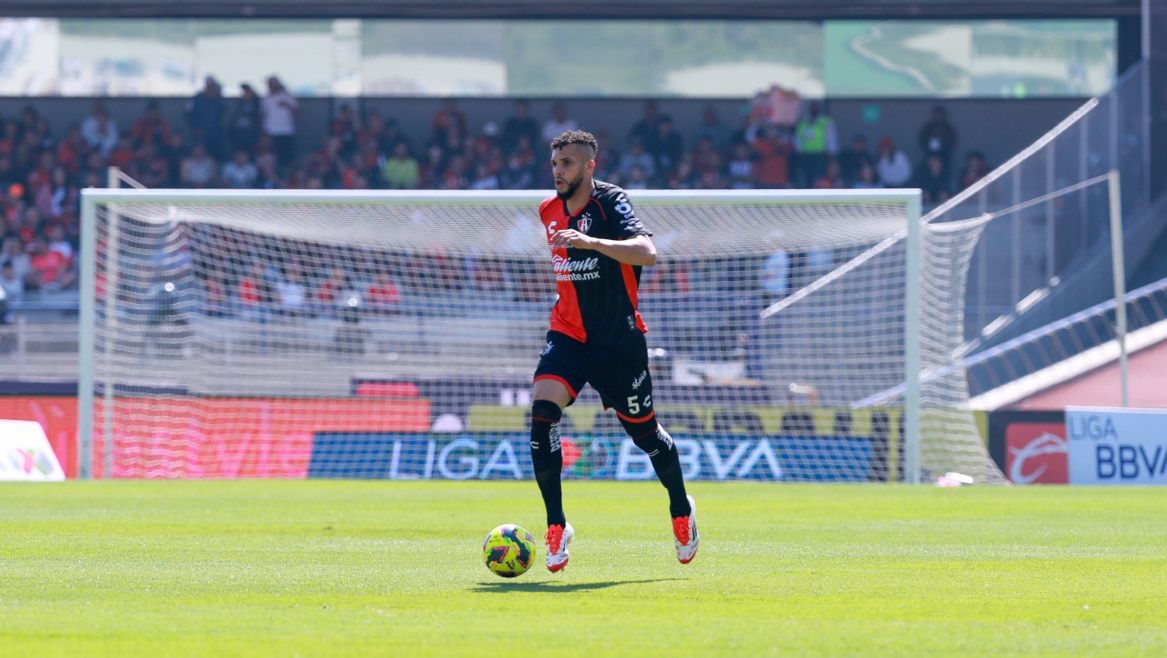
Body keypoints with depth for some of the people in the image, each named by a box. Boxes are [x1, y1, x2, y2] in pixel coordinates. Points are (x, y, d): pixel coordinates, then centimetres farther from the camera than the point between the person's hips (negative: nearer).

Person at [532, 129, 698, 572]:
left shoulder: (610, 203, -15)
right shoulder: (549, 211, 5)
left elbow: (647, 253, -32)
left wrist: (590, 242, -43)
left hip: (619, 339, -4)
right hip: (567, 333, 4)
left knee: (643, 432, 9)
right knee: (542, 411, -20)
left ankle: (681, 510, 37)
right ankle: (556, 526, -14)